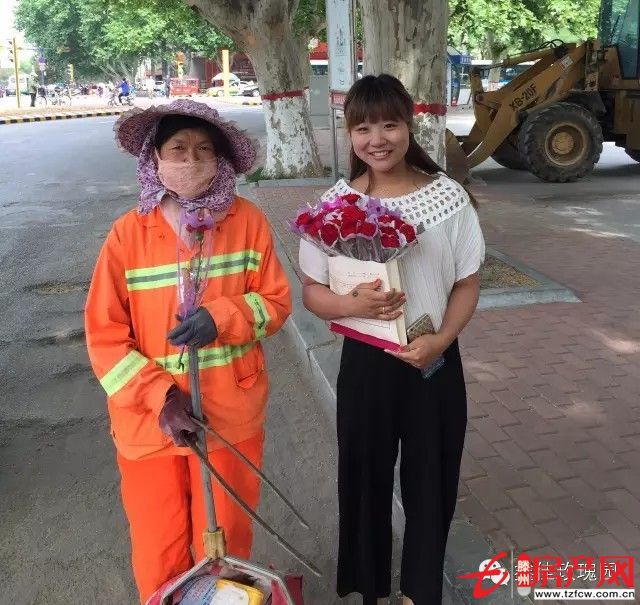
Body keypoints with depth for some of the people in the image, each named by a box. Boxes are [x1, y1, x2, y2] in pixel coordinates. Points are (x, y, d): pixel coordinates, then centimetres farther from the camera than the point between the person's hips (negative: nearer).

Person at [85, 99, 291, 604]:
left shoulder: (248, 222, -6)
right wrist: (160, 397, -17)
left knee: (226, 545, 19)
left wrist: (222, 316, -19)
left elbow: (277, 302, 0)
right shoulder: (128, 234, -9)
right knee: (157, 554, 15)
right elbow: (104, 336, -7)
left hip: (231, 418, 1)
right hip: (148, 421, 0)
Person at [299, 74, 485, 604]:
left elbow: (467, 284, -1)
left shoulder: (448, 196, -7)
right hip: (365, 362, 0)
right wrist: (351, 304, -23)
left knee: (430, 480, 14)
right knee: (366, 477, 14)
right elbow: (312, 292, -2)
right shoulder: (335, 203, -6)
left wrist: (440, 340, -18)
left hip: (435, 361, 0)